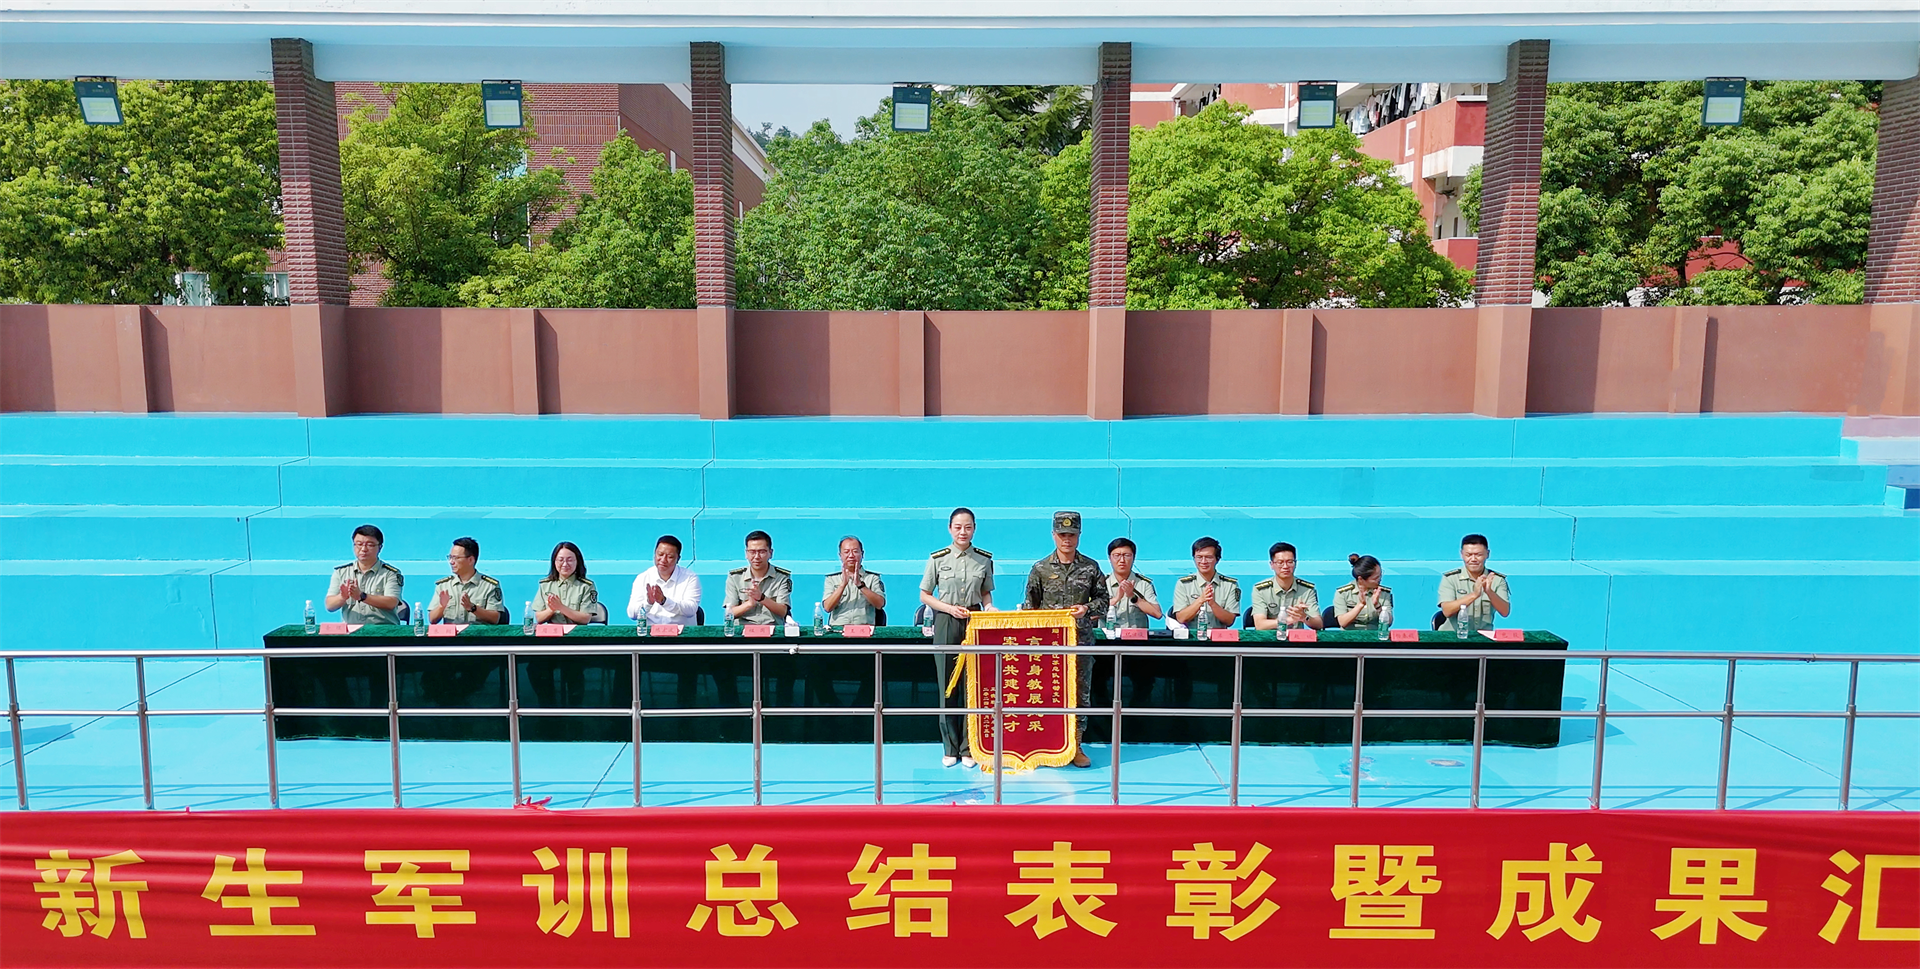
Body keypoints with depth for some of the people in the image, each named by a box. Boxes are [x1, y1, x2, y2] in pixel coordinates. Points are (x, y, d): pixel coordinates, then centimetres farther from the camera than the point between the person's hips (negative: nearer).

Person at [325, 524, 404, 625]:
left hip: (383, 628, -3)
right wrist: (343, 597, -13)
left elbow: (391, 604, -8)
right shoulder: (341, 572, 16)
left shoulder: (391, 573, 7)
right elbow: (329, 606, 9)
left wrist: (361, 596, -19)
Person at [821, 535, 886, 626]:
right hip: (837, 629, 0)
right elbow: (827, 608, 2)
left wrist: (860, 584, -10)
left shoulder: (873, 577, 15)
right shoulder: (831, 579, 17)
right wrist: (843, 584, -9)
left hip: (865, 630, 0)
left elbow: (880, 604, -1)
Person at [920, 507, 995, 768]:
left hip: (975, 623, 1)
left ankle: (968, 748, 11)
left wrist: (990, 609, -6)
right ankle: (950, 748, 14)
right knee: (947, 686, 3)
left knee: (973, 685, -1)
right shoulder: (938, 558, -1)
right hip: (946, 624, -1)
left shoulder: (984, 559, 4)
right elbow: (924, 595, 4)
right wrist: (950, 608, -9)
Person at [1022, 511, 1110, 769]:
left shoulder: (1091, 567, 6)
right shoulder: (1040, 569, 4)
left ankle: (1075, 745, 12)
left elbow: (1103, 600, 9)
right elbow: (1030, 606, 6)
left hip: (1082, 640, 1)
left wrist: (1088, 609, -10)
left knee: (1081, 692, 3)